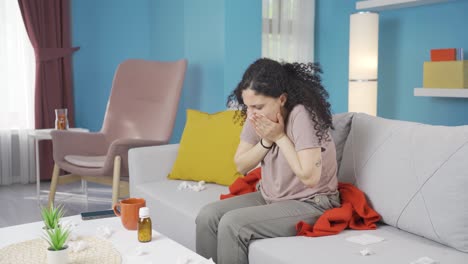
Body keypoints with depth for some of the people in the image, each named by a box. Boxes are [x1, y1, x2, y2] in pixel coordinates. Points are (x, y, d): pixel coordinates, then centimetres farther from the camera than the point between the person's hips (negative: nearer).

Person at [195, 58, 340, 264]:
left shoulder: (301, 114, -25)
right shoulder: (258, 116, -3)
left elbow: (309, 177, -29)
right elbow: (241, 166, 2)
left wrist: (280, 137, -23)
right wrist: (266, 140, -14)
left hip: (309, 204, -7)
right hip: (270, 197, 8)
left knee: (231, 224, -23)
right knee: (208, 216, -8)